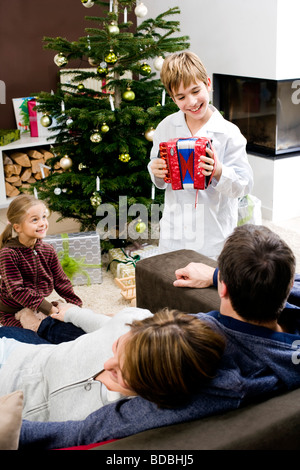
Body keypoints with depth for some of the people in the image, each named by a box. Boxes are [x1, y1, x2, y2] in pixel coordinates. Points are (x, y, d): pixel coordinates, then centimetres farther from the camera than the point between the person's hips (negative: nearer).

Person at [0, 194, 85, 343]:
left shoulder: (47, 250, 1)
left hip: (41, 306, 6)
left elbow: (61, 281, 8)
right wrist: (49, 308, -26)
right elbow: (17, 290, -24)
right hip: (14, 312, -6)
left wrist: (76, 304, -1)